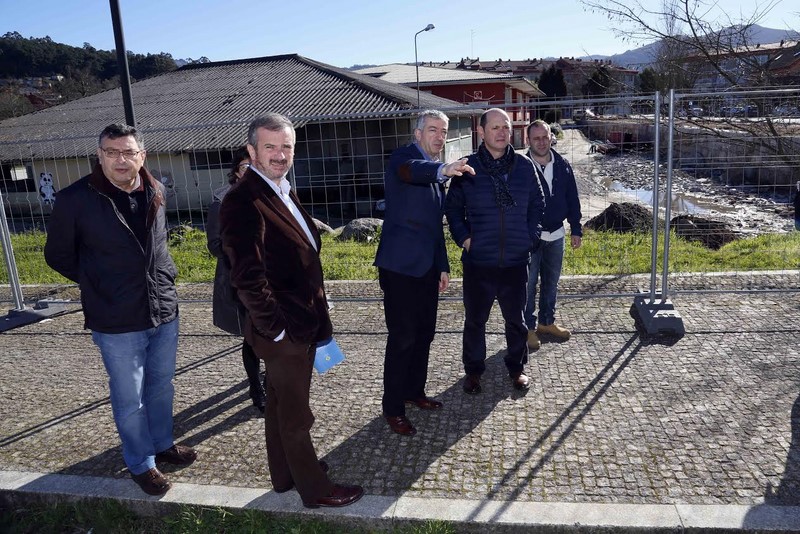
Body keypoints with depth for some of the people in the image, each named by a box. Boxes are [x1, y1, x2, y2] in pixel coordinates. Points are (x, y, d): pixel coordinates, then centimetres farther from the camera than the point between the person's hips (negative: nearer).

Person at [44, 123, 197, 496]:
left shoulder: (154, 193, 0)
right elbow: (57, 255, 0)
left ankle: (162, 444, 42)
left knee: (162, 388, 20)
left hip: (164, 313, 5)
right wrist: (98, 286, 3)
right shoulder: (76, 199, -14)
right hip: (117, 323, -4)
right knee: (130, 400, 9)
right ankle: (141, 464, 30)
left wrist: (162, 278, 9)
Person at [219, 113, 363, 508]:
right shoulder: (243, 202, -21)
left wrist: (313, 317, 15)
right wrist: (277, 329, -20)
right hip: (283, 331, -9)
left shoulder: (282, 191, 10)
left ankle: (285, 473, 41)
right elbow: (248, 278, -26)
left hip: (300, 324, 9)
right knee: (295, 413, 8)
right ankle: (314, 488, 26)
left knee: (281, 403, 22)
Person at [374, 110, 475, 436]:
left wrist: (443, 266, 17)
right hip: (400, 265, -8)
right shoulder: (404, 157, -7)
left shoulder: (436, 173, 17)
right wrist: (443, 169, -54)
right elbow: (408, 170, -35)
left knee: (424, 333, 15)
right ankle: (393, 409, 10)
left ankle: (414, 391, 33)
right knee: (402, 338, -3)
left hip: (427, 267, 8)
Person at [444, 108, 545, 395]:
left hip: (516, 261, 1)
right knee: (475, 320, 10)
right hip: (478, 261, -1)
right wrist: (464, 237, -5)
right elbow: (452, 208, 5)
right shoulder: (467, 168, -4)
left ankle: (517, 367, 33)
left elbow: (537, 204, 10)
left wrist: (531, 236, 2)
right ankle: (473, 370, 28)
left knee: (516, 319, 14)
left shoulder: (524, 166, 1)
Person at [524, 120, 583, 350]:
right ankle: (529, 328, 15)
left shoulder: (562, 165, 3)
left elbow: (572, 199, 9)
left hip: (556, 235, 5)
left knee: (551, 282, 16)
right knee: (529, 283, 2)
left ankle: (547, 322, 31)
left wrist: (576, 229, 8)